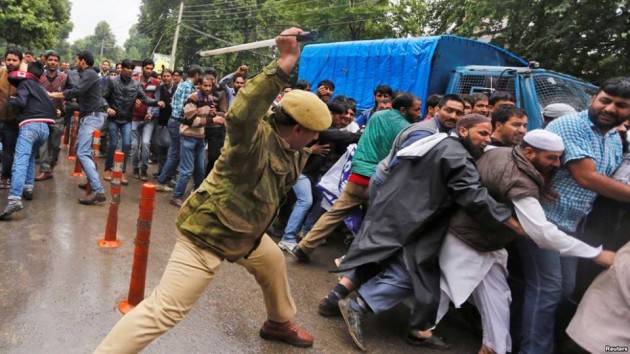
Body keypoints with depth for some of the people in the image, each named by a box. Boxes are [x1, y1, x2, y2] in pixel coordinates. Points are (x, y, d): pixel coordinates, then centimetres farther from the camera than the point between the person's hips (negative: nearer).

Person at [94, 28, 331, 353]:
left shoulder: (288, 146, 2)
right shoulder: (257, 138, -26)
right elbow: (239, 115, -50)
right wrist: (283, 66, -53)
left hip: (244, 233, 10)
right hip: (207, 234, -10)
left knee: (274, 263, 28)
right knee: (164, 310, -10)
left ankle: (280, 324, 53)